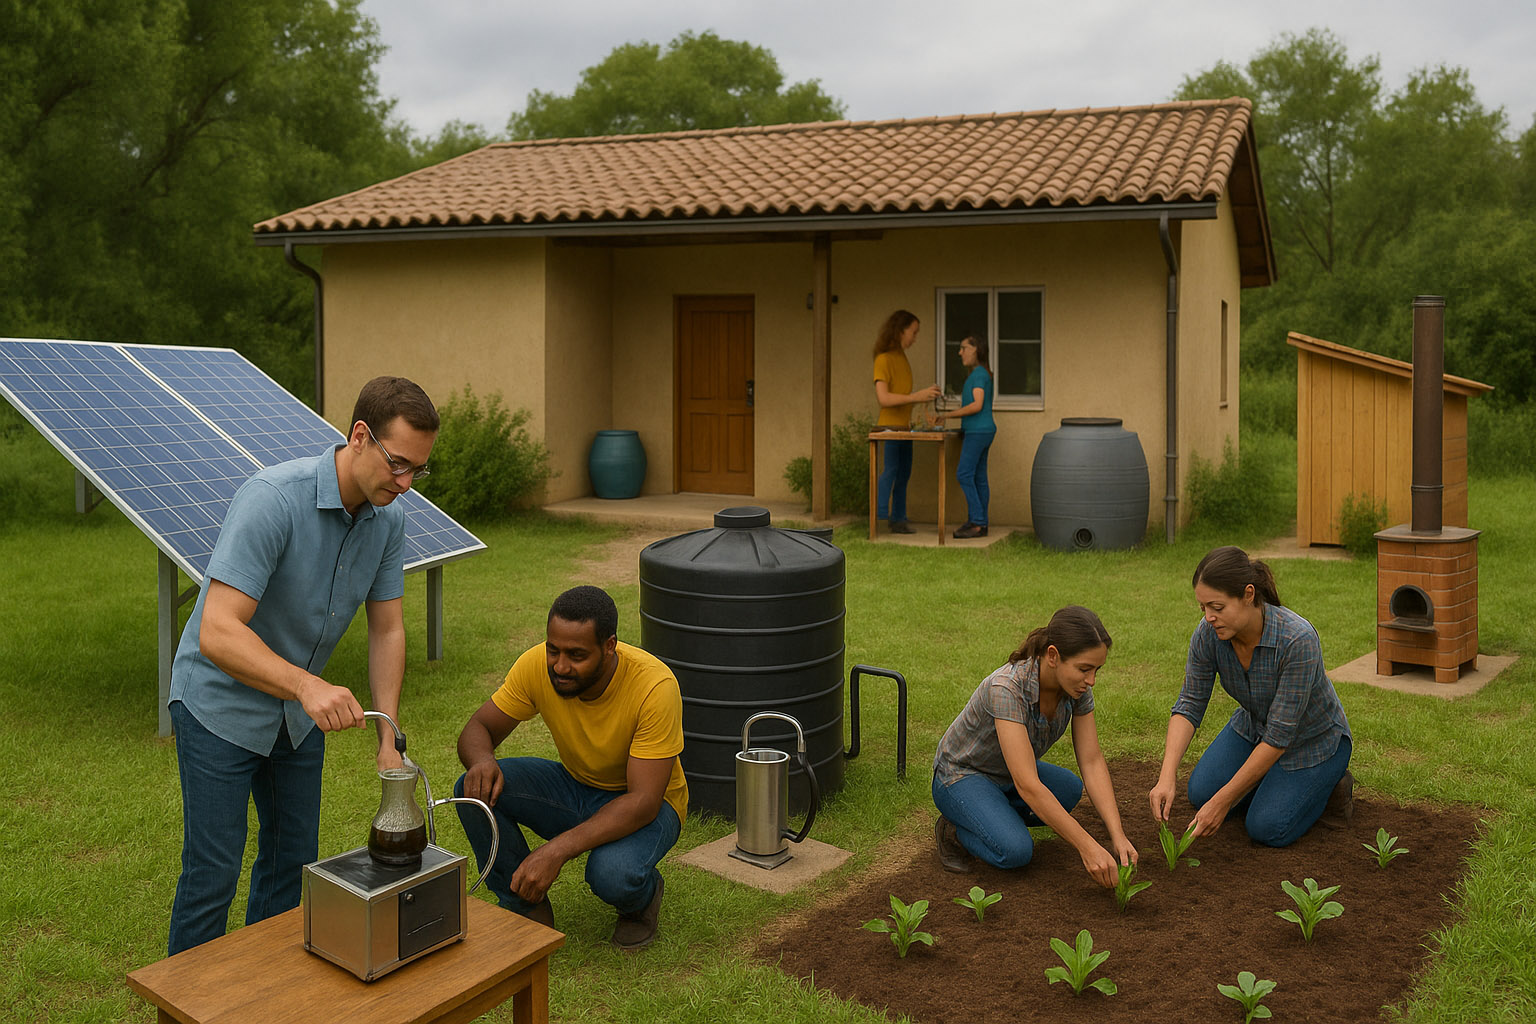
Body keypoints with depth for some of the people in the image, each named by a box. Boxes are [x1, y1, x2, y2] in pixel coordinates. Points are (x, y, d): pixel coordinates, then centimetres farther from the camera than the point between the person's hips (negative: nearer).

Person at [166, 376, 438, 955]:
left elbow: (387, 630, -3)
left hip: (298, 710, 7)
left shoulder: (389, 518, -10)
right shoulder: (272, 499, -31)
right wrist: (307, 685, -50)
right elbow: (217, 634, -36)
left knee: (293, 862, 14)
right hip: (221, 705, -7)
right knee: (213, 873, -1)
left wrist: (389, 739, -11)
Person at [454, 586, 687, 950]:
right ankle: (528, 911, 0)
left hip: (647, 805, -4)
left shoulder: (655, 685, -32)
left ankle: (642, 897, 4)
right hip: (575, 786, 4)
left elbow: (643, 801, -33)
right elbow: (478, 729, -9)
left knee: (612, 873, -36)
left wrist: (557, 850, -42)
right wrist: (482, 762, -35)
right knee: (474, 790, -20)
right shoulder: (537, 666, -20)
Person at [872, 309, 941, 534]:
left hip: (904, 426, 9)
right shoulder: (883, 359, -12)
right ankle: (879, 521, -10)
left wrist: (926, 395, 5)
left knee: (903, 474, 9)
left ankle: (898, 520, 14)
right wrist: (918, 396, -24)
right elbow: (883, 397, -22)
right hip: (889, 425, -9)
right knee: (889, 471, -12)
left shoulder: (901, 357, 15)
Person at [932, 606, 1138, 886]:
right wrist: (1088, 848, -42)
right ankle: (955, 829, -1)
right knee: (1015, 851, -31)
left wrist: (1118, 836, -25)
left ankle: (995, 816, 2)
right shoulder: (1006, 689, -37)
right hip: (961, 775, -7)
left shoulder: (1076, 686, -15)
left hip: (1008, 774, 7)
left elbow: (1092, 762, -14)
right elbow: (1028, 786, -40)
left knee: (1071, 789, -23)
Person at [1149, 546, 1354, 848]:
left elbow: (1278, 736, -35)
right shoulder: (1208, 634, -23)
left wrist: (1223, 802, -32)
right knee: (1202, 793, -7)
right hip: (1254, 725, 5)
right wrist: (1166, 778, -32)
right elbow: (1189, 705, -18)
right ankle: (1277, 781, 17)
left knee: (1266, 828, -15)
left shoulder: (1298, 640, -39)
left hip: (1312, 738, -5)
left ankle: (1331, 785, 11)